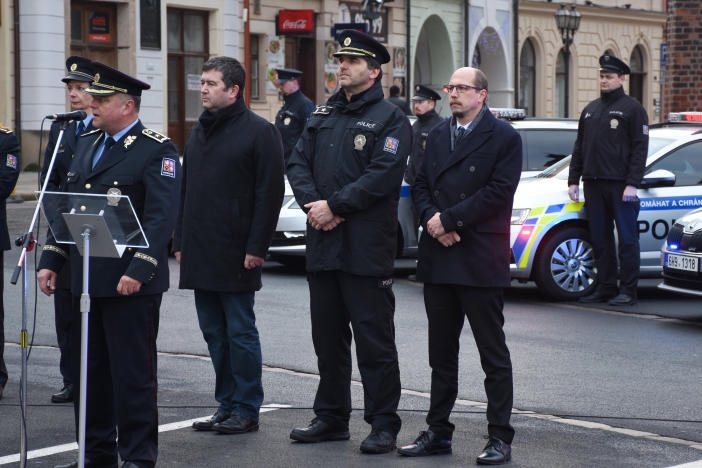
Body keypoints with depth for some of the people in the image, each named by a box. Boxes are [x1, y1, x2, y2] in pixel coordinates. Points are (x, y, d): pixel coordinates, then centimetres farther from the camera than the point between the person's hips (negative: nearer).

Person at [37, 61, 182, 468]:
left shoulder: (157, 151, -9)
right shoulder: (87, 144, 16)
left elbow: (162, 217, -17)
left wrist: (138, 270, -25)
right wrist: (51, 260, 11)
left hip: (132, 282, -8)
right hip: (86, 278, 8)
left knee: (133, 372, -1)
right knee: (88, 370, 12)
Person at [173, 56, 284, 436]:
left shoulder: (258, 132, -7)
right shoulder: (199, 133, 16)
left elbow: (270, 192, -12)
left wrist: (257, 248, -16)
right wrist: (180, 242, 14)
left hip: (235, 254, -7)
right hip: (200, 255, 8)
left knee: (240, 332, -2)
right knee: (214, 332, 11)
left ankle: (246, 410, 6)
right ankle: (226, 405, 19)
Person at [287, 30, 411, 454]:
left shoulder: (390, 119, -5)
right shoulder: (323, 115, 16)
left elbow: (383, 176, -16)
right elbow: (299, 163, 10)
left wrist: (335, 206, -17)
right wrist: (312, 204, -9)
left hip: (367, 248, -7)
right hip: (323, 243, 7)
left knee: (374, 339, -3)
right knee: (327, 335, 13)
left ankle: (384, 424, 3)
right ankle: (331, 418, 22)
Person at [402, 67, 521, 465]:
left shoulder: (504, 138, -5)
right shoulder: (438, 135, 16)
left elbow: (498, 192, -14)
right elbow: (421, 184, 13)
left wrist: (448, 219, -14)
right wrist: (430, 218, -7)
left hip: (480, 261, -6)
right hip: (438, 260, 6)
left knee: (494, 354, -1)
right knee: (441, 353, 12)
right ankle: (438, 432, 19)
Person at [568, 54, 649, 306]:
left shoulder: (632, 108, -2)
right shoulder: (590, 110, 18)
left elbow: (640, 149, -8)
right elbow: (579, 148, 20)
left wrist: (632, 184, -15)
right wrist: (573, 180, 11)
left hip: (619, 184, -6)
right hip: (593, 185, 6)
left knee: (627, 238, -4)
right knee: (600, 239, 7)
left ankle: (628, 291, -2)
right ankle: (605, 288, 12)